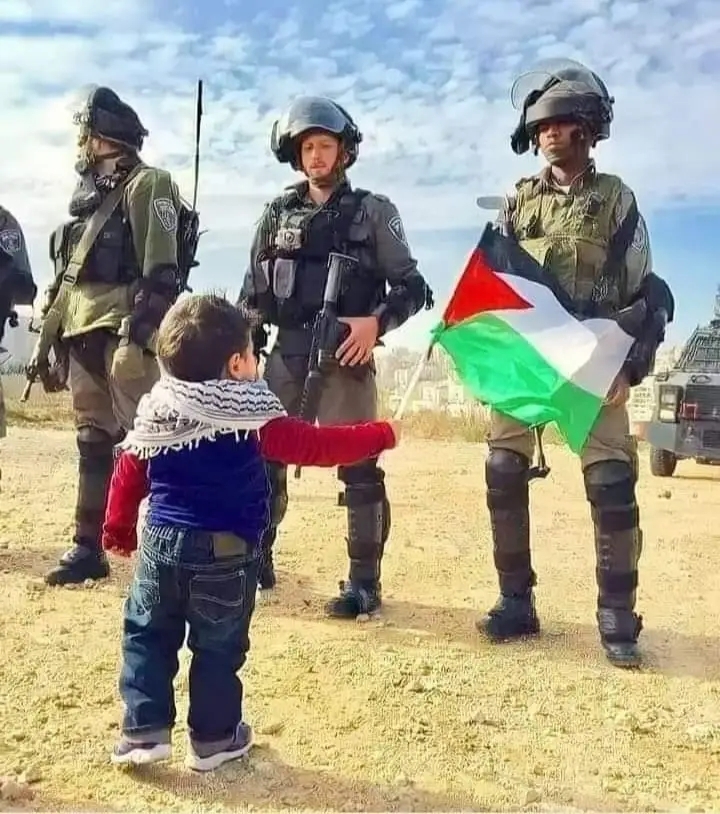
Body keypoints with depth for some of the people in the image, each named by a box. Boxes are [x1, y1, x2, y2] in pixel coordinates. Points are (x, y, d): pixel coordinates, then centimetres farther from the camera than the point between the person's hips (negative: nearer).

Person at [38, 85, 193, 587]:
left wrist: (135, 333, -22)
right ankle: (88, 548, 18)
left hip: (122, 333, -8)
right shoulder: (87, 194, 22)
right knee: (93, 446, 11)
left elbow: (161, 273, -14)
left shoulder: (147, 185, -4)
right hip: (83, 337, 9)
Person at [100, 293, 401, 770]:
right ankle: (214, 738, 23)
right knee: (219, 647, 11)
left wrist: (119, 530, 23)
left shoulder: (155, 411, 3)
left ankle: (144, 730, 20)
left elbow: (128, 474, 10)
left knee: (147, 636, 19)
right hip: (227, 554, -4)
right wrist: (381, 435, -6)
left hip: (162, 544, 4)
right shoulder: (252, 417, -14)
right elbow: (315, 446, -16)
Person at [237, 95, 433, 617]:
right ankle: (256, 560, 23)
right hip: (286, 354, 4)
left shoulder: (373, 211, 4)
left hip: (344, 355, -4)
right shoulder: (278, 214, 14)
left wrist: (376, 321, -16)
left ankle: (364, 582, 6)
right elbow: (253, 294, 16)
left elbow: (411, 287, 1)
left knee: (358, 467, -4)